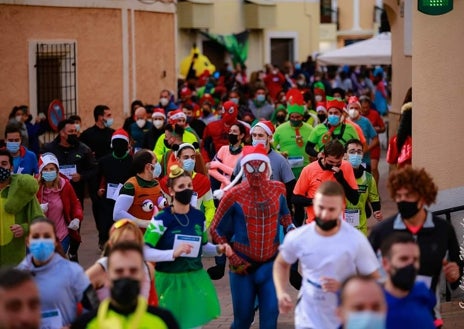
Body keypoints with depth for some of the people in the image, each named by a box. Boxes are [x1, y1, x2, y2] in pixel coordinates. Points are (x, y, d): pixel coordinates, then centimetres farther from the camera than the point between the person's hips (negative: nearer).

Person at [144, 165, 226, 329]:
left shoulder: (199, 216, 4)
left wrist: (218, 249, -3)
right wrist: (173, 253, -29)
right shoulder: (162, 219, -13)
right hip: (169, 282, -4)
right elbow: (144, 252, -19)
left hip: (195, 281, 4)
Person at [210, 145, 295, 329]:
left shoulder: (278, 190, -2)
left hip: (271, 263, 2)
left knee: (270, 313, -5)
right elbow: (217, 230, -1)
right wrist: (232, 258, -7)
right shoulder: (234, 196, -10)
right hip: (243, 265, -2)